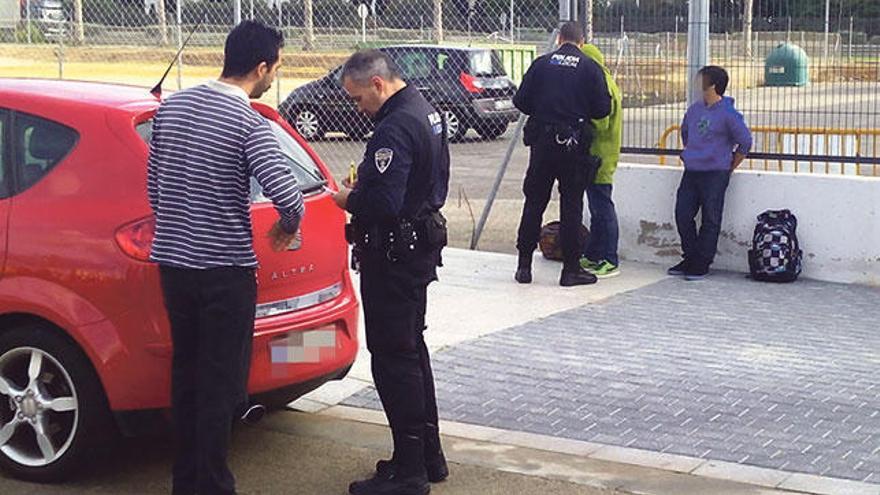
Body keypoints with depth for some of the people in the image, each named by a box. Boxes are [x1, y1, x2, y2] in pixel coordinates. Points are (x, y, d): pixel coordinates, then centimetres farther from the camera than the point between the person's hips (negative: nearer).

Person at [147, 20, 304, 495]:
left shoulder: (170, 107, 4)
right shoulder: (250, 124, -15)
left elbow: (153, 185, 11)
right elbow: (285, 194, -25)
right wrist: (288, 226, -3)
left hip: (173, 260, 6)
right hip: (225, 269, -6)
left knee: (185, 371, 17)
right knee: (221, 382, 4)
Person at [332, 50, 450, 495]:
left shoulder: (395, 128, -23)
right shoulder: (425, 111, 10)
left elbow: (382, 204, -30)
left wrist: (348, 200, -10)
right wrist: (363, 186, 10)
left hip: (394, 257, -11)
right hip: (421, 245, 11)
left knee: (393, 358, -3)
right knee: (412, 349, 19)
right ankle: (429, 457, 29)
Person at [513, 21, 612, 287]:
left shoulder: (541, 64, 1)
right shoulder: (590, 68, -2)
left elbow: (520, 101, 1)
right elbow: (602, 108, -5)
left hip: (542, 143, 2)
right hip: (574, 144, -2)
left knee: (534, 203, 10)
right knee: (571, 205, 5)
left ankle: (524, 265, 13)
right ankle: (571, 269, 6)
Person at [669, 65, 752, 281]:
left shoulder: (728, 114, -11)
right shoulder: (695, 109, 9)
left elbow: (745, 143, -7)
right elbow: (685, 132, 27)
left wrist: (729, 168, 0)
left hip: (715, 175, -7)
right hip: (691, 173, 7)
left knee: (710, 220, 0)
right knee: (683, 215, 6)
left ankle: (702, 263, 6)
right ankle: (690, 258, 18)